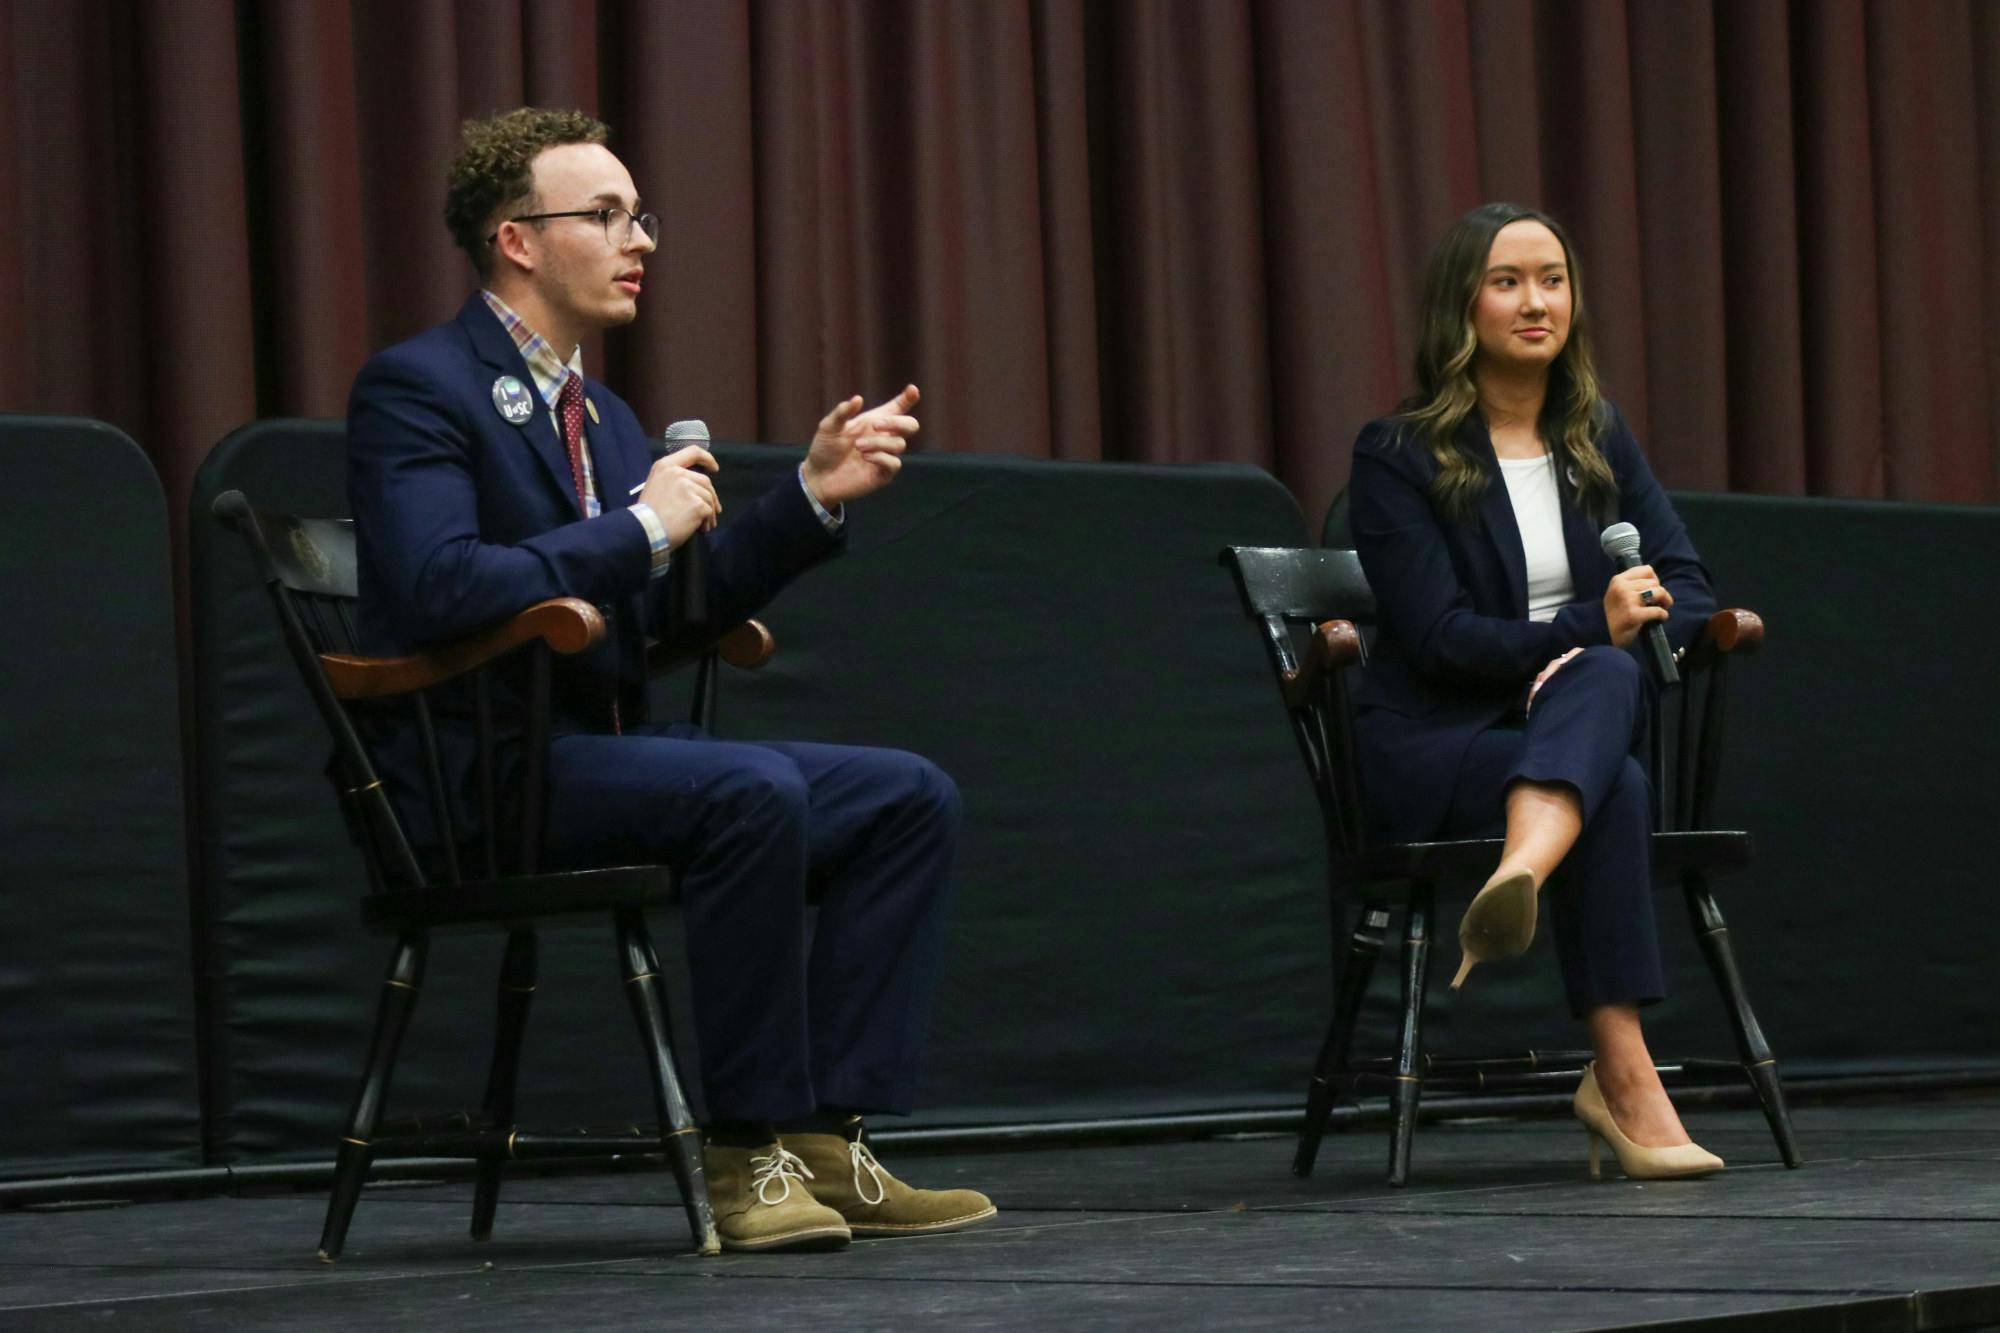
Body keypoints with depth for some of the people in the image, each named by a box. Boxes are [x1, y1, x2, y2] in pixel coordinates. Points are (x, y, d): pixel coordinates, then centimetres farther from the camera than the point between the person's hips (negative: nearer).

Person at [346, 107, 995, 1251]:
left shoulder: (602, 414, 20)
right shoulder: (417, 387, -8)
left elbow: (677, 609, 18)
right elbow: (438, 590, -23)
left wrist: (814, 497, 6)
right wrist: (639, 527, -17)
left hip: (602, 751, 9)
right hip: (477, 773, -9)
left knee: (911, 799, -3)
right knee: (754, 792, -33)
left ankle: (826, 1140, -9)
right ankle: (747, 1152, -23)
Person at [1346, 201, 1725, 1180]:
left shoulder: (1599, 440, 16)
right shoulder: (1397, 456, -1)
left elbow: (1688, 589, 6)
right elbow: (1439, 636, -10)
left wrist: (1601, 658, -15)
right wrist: (1591, 628, -21)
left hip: (1581, 722, 4)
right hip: (1432, 747, -4)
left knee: (1603, 680, -33)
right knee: (1615, 788, -35)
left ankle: (1518, 881, -59)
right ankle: (1622, 1079, -44)